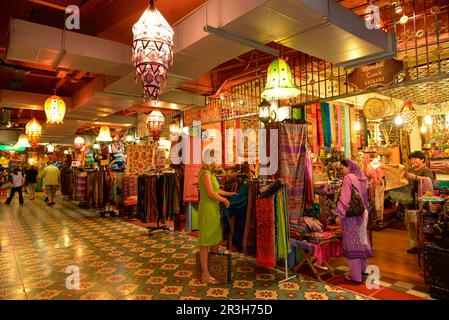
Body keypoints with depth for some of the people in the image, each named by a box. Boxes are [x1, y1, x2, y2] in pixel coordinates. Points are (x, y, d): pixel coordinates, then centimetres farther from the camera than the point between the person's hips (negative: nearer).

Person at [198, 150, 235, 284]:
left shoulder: (211, 173, 13)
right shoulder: (205, 173, -16)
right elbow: (211, 193, -21)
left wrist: (229, 193, 22)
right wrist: (225, 200, -9)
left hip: (214, 210, 10)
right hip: (207, 210, -10)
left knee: (216, 239, 16)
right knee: (205, 242, -2)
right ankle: (205, 274, 8)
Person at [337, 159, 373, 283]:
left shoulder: (348, 178, -15)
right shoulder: (361, 177, 8)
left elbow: (344, 199, -19)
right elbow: (366, 196, 13)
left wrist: (340, 214, -13)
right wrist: (365, 208, 19)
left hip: (351, 215, -8)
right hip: (363, 213, 8)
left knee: (352, 243, 1)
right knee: (361, 240, 18)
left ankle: (355, 275, 8)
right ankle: (363, 269, 32)